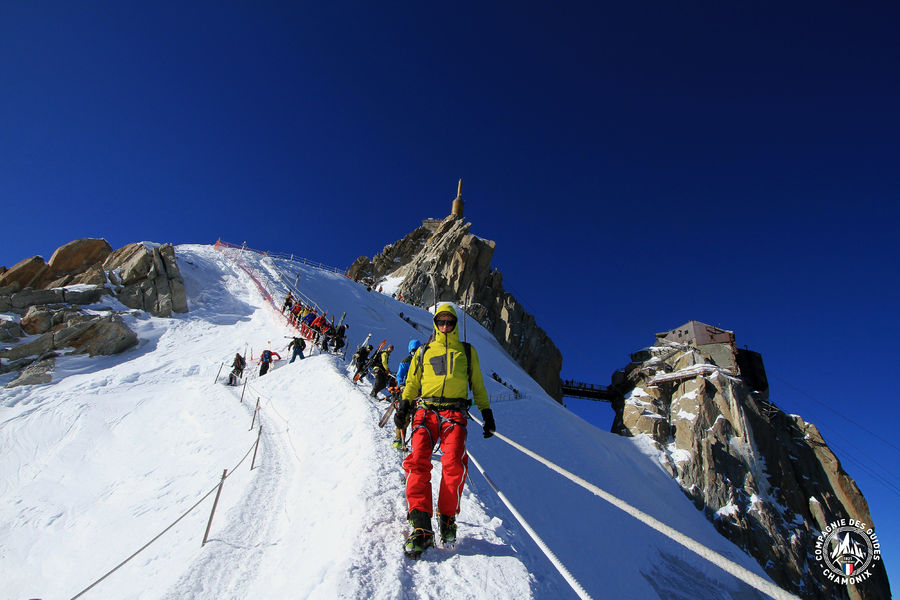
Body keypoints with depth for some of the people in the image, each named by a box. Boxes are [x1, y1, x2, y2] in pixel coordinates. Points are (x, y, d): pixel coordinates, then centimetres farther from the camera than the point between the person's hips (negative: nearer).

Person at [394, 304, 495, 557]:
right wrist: (404, 406, 9)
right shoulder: (423, 351, 24)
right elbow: (412, 382, 23)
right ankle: (420, 527, -17)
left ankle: (447, 517, -2)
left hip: (455, 413, -1)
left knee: (454, 465, -21)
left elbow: (477, 385, 23)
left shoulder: (467, 351, 22)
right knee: (418, 463, -19)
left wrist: (487, 413, 16)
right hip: (425, 412, 1)